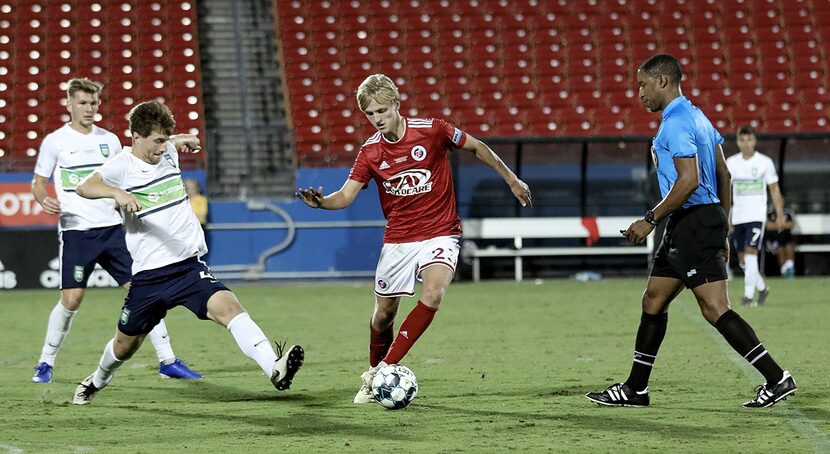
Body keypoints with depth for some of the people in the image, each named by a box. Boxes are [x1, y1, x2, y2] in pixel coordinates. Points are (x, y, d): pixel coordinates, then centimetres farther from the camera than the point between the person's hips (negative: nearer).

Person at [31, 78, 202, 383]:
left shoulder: (109, 140, 12)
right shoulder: (55, 141, 1)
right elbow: (38, 182, 7)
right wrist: (44, 200, -14)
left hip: (113, 228, 4)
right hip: (76, 231, -3)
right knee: (71, 299, -9)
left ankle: (167, 361, 2)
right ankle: (45, 364, 9)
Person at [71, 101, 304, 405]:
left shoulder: (168, 153, 8)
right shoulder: (123, 166, -9)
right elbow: (85, 187, -29)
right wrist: (117, 193, -43)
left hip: (189, 266, 3)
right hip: (149, 274, -3)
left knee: (227, 306, -25)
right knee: (125, 344, 16)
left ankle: (274, 369, -43)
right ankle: (97, 381, 49)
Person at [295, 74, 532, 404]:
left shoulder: (431, 130, -11)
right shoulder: (370, 152, -3)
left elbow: (476, 147, 5)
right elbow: (346, 196, -7)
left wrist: (510, 178, 12)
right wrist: (321, 202, -30)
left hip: (439, 234, -3)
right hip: (397, 239, 3)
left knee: (432, 296, -27)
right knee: (383, 314, 8)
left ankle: (384, 369, -21)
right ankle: (373, 377, 33)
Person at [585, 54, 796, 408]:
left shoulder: (676, 123, -14)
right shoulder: (697, 117, 17)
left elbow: (689, 180, -23)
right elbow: (724, 175, 18)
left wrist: (651, 220, -18)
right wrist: (720, 230, 21)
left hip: (693, 222, -11)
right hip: (686, 228, 11)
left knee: (715, 309, -11)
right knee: (653, 301, 13)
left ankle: (776, 378, -10)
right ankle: (635, 389, 18)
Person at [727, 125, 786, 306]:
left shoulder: (765, 162, -1)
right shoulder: (731, 163, 5)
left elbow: (774, 190, 4)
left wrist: (780, 216, 0)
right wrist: (727, 219, 4)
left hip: (757, 216, -4)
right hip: (737, 217, 4)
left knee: (750, 253, -16)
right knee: (742, 259, 8)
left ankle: (748, 296, -16)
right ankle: (762, 288, 29)